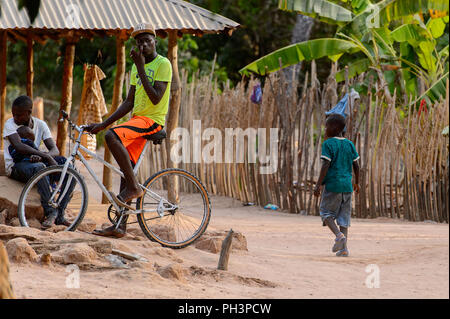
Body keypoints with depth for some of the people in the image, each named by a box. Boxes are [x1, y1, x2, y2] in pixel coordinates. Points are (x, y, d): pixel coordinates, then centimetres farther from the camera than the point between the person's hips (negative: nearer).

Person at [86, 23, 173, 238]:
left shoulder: (163, 64, -8)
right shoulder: (137, 67, 17)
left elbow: (155, 98, -19)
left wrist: (141, 67, -17)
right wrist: (103, 123, 11)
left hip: (151, 120, -8)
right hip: (136, 119, 8)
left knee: (112, 136, -30)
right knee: (125, 170, 4)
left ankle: (134, 187, -21)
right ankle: (120, 226, 6)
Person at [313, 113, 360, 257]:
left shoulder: (328, 144, -7)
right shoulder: (349, 144, 10)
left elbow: (326, 165, -14)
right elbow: (356, 166, 12)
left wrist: (318, 184, -13)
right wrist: (356, 182, 26)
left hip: (332, 185, -5)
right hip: (347, 186, 5)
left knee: (326, 212, 8)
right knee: (344, 216, 8)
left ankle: (339, 234, -16)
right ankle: (343, 248, 2)